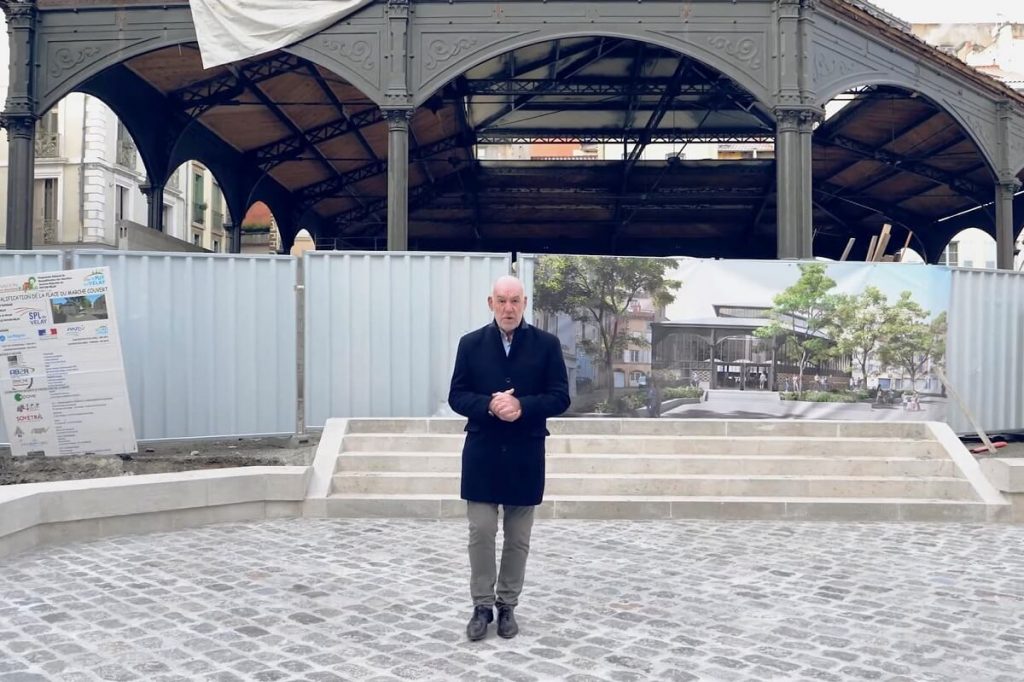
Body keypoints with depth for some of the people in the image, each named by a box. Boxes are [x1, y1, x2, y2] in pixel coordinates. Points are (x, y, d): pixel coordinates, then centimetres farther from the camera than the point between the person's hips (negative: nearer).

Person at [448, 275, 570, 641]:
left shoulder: (547, 344, 0)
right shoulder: (471, 343, 2)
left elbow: (560, 397, -3)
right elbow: (457, 396, 0)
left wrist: (522, 406, -19)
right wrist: (489, 405, -19)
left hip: (525, 455, 0)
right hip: (482, 453, 0)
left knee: (518, 538, 8)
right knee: (481, 533, 1)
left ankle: (507, 605, 22)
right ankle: (482, 606, 14)